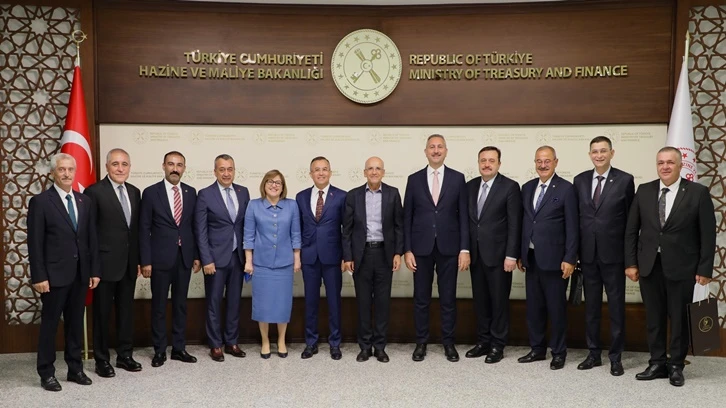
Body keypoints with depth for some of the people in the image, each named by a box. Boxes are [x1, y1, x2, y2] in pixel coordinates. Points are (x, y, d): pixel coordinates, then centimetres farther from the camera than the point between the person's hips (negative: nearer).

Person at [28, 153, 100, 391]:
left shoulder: (85, 201, 8)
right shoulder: (40, 202, -6)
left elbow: (92, 238, 9)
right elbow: (35, 243, -9)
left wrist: (95, 270, 5)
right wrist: (39, 276, -13)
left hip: (80, 274, 5)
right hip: (54, 274, -5)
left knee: (76, 323, 13)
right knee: (50, 324, 6)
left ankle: (75, 369, 23)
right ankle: (47, 373, 17)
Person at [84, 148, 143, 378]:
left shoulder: (134, 192, 9)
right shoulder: (94, 191, -10)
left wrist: (138, 259, 10)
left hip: (128, 263, 6)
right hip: (105, 263, -5)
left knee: (126, 310, 13)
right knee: (102, 312, 7)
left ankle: (125, 355, 25)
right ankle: (102, 359, 19)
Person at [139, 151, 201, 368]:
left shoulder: (191, 192, 5)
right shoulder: (151, 192, -5)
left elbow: (194, 226, 9)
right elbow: (144, 229, -5)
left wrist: (196, 255, 6)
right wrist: (145, 261, -10)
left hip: (184, 257, 3)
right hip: (161, 258, -3)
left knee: (180, 304, 11)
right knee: (159, 305, 6)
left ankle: (179, 348, 21)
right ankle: (159, 350, 18)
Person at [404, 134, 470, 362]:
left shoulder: (457, 178, 3)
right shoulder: (414, 179, 4)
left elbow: (463, 216, 1)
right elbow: (407, 217, 3)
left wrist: (465, 249, -5)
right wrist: (407, 250, -2)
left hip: (448, 248, 0)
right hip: (421, 248, 1)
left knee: (448, 299, 8)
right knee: (421, 299, 7)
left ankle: (448, 343, 21)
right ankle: (421, 343, 20)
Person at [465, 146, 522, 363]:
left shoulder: (510, 187, -6)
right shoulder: (470, 186, 8)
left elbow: (514, 224, -10)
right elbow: (467, 219, 11)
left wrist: (511, 255, -14)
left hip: (497, 254, -5)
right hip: (475, 253, 5)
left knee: (499, 301, 4)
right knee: (480, 300, 12)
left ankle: (497, 345, 15)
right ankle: (483, 341, 24)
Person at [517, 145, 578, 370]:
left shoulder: (566, 189, -6)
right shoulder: (527, 188, 10)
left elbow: (572, 227, -9)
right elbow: (524, 223, 11)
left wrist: (569, 259, -13)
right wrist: (520, 254, 10)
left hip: (553, 258, -5)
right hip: (531, 257, 5)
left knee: (556, 307, 5)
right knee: (533, 306, 12)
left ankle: (558, 352, 18)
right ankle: (537, 349, 25)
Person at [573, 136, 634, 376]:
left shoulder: (624, 180, -4)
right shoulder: (580, 180, 6)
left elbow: (631, 219, -1)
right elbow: (576, 217, 7)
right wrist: (575, 251, 4)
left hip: (613, 253, -3)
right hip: (588, 253, 3)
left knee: (616, 306, 6)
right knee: (591, 306, 11)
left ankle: (615, 357, 17)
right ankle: (594, 354, 23)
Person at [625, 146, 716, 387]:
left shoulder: (698, 193, -4)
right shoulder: (644, 191, 4)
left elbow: (708, 234, -4)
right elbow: (631, 230, 6)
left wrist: (705, 269, -8)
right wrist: (631, 262, 2)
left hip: (681, 267, -3)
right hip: (649, 265, 3)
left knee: (679, 318, 8)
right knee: (654, 318, 10)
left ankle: (676, 366, 21)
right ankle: (657, 364, 21)